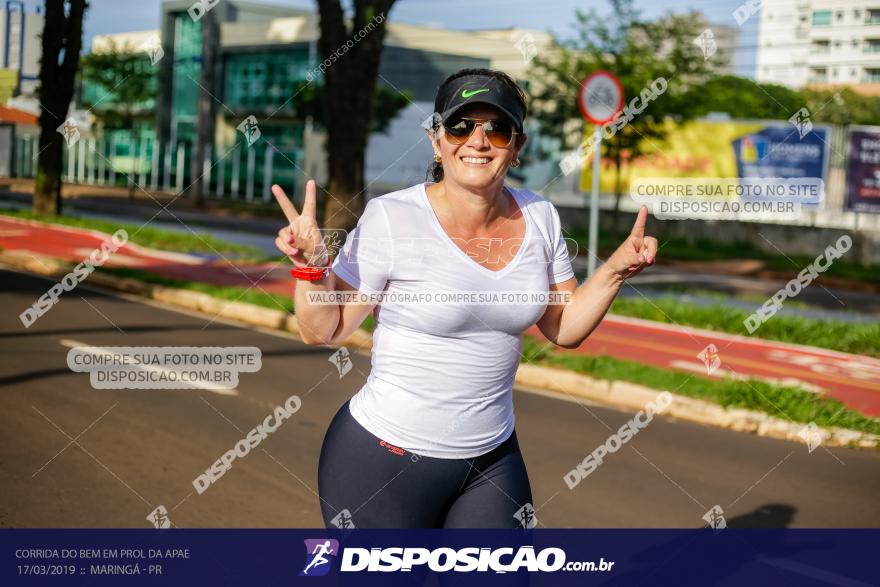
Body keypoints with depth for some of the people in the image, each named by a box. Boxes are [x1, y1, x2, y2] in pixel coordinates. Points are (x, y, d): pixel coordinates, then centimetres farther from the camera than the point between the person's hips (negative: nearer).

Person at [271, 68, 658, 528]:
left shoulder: (539, 217, 0)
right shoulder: (390, 219, -14)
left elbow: (564, 328, 9)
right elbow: (322, 332, -8)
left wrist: (616, 270, -3)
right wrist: (311, 266, -25)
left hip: (493, 457, 5)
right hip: (385, 457, -4)